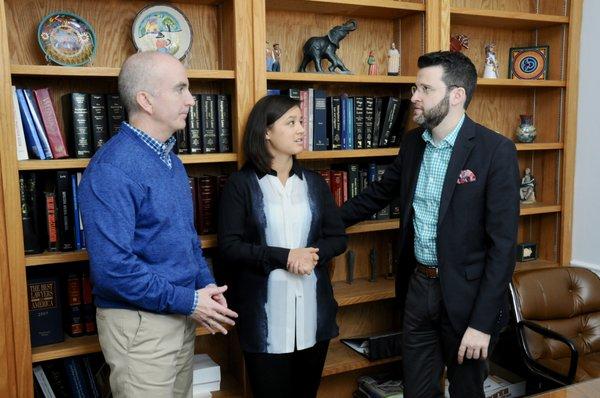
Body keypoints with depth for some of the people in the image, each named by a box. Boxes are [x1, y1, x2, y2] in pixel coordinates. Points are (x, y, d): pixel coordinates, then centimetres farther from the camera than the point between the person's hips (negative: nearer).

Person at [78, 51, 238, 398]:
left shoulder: (170, 160, 8)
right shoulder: (111, 169, -21)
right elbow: (113, 268, -26)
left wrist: (207, 284, 1)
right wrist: (189, 302, -18)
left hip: (182, 316, 8)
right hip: (140, 325, -8)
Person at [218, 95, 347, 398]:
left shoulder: (314, 182, 8)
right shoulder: (241, 184, -6)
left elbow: (338, 238, 8)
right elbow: (228, 247, -11)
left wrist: (312, 255, -12)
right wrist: (284, 257, -18)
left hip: (312, 309, 4)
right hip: (264, 314, -4)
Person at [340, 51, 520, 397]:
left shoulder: (496, 150, -16)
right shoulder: (413, 143, 3)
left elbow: (503, 243, -17)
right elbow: (381, 192, 18)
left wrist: (482, 323, -18)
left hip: (466, 293, -5)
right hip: (418, 286, 5)